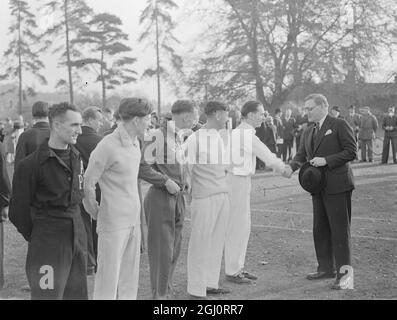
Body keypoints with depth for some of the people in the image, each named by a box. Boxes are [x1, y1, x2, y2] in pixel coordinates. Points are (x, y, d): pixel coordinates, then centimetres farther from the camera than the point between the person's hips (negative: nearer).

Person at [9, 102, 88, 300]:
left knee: (77, 293, 13)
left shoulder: (76, 158, 9)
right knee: (48, 293, -3)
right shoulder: (31, 165, -13)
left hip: (77, 237, 7)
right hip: (48, 245, -7)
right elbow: (18, 211, -8)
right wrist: (34, 237, -2)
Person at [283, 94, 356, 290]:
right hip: (318, 187, 8)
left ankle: (344, 272, 0)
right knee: (320, 229, 13)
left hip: (337, 185, -8)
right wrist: (292, 166, -11)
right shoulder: (309, 132, 16)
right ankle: (326, 268, 25)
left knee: (339, 230, -6)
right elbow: (302, 154, 10)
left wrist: (326, 160, -18)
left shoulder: (339, 125, -6)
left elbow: (351, 152, -10)